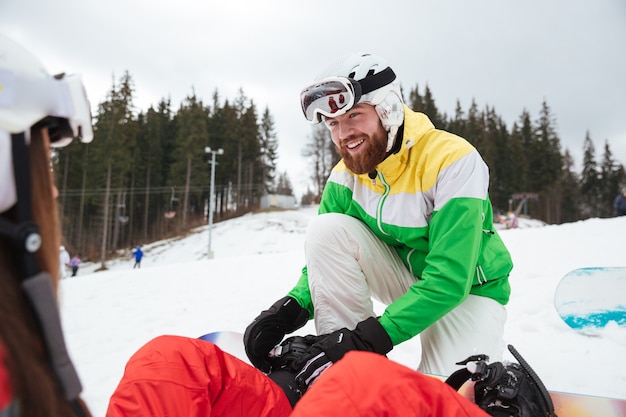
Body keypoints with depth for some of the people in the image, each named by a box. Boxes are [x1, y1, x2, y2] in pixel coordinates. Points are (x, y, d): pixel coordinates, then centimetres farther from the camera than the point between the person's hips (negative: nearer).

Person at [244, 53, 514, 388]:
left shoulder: (452, 159, -26)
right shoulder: (346, 176, -8)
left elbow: (450, 280, -31)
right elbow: (324, 256, -4)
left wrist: (370, 337, -38)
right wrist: (291, 308, -24)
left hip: (470, 290, -4)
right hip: (404, 279, 5)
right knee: (326, 229, -22)